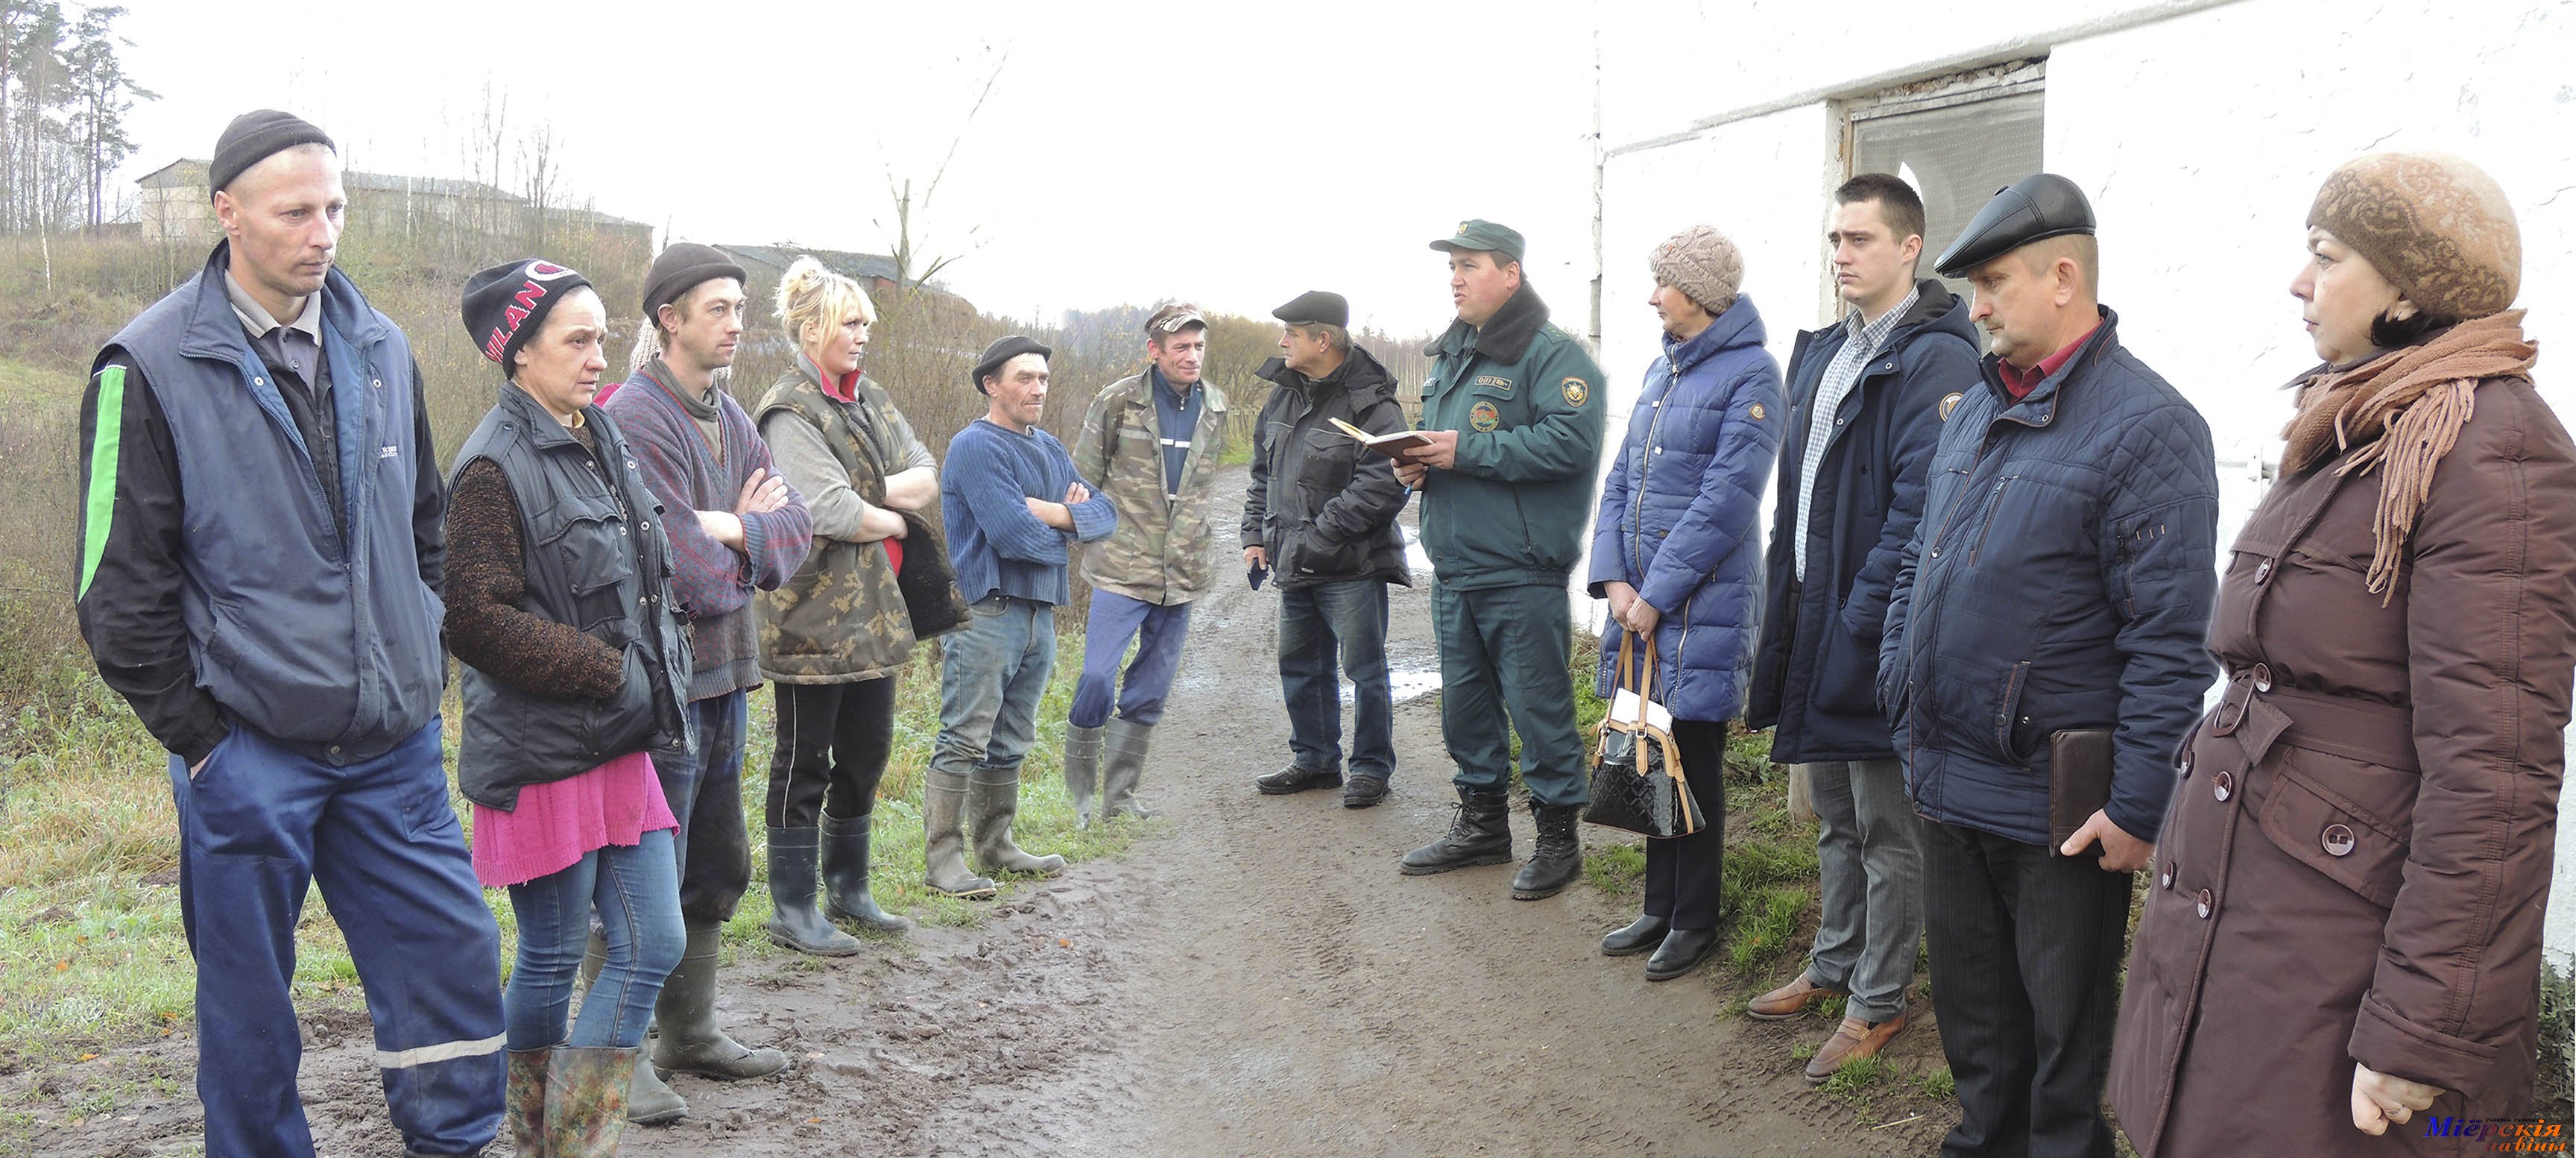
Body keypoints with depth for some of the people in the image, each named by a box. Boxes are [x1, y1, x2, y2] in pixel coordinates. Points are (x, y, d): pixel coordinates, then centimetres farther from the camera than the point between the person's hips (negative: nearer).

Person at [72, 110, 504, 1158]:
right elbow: (120, 585, -5)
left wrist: (426, 668, 11)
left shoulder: (380, 349, 7)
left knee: (456, 956, 5)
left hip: (394, 745, 4)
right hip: (249, 749, -4)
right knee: (249, 1003, 9)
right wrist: (195, 734, -7)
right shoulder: (152, 365, -6)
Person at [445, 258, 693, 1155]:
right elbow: (475, 619, -18)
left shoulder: (599, 442, 12)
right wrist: (609, 672, -17)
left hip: (619, 743, 8)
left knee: (655, 946, 7)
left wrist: (661, 672, 7)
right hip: (543, 752, -8)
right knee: (552, 961, 5)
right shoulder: (496, 464, -12)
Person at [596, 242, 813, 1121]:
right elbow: (694, 577, -23)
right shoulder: (637, 417, -18)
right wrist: (750, 539, -4)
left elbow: (796, 526, 2)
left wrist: (732, 531, -17)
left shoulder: (728, 416, 10)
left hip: (724, 677, 9)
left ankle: (690, 1034, 33)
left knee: (715, 873, 18)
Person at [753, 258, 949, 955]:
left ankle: (847, 889, 30)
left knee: (866, 753, 15)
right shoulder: (790, 411, -12)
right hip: (815, 615, -8)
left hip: (875, 610, 8)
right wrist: (893, 519, -5)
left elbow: (927, 478, 4)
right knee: (805, 762, 2)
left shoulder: (871, 401, 13)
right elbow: (832, 512, -22)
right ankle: (793, 911, 13)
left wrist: (869, 493, -13)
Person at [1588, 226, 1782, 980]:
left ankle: (1695, 922, 18)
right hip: (1639, 599, 7)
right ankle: (1660, 909, 26)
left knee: (1695, 764, 4)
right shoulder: (1662, 370, 14)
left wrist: (1656, 595, -16)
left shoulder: (1750, 374, -11)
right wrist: (1614, 578, 0)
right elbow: (1621, 480, 13)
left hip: (1703, 607, -7)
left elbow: (1724, 502, -17)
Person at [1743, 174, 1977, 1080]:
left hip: (1875, 631, -9)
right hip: (1815, 620, 9)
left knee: (1886, 830, 6)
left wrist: (1862, 620, -21)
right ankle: (1834, 967, 36)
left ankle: (1879, 1002, 19)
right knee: (1835, 816, 21)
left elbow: (1920, 505, -22)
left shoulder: (1934, 359, -16)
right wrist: (1787, 601, 12)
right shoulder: (1822, 353, 13)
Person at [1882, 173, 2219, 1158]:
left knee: (2065, 1039, 10)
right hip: (1946, 783, 7)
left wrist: (2138, 807, -19)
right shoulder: (1975, 410, 10)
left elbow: (2169, 640, -18)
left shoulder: (2146, 428, -15)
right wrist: (1900, 694, 13)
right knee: (1972, 1013, 22)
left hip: (2055, 810, -7)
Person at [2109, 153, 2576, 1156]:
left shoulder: (2484, 445, -16)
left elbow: (2494, 779, -21)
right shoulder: (2357, 436, 14)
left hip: (2341, 952, -9)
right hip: (2228, 919, 9)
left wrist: (2421, 1037, -21)